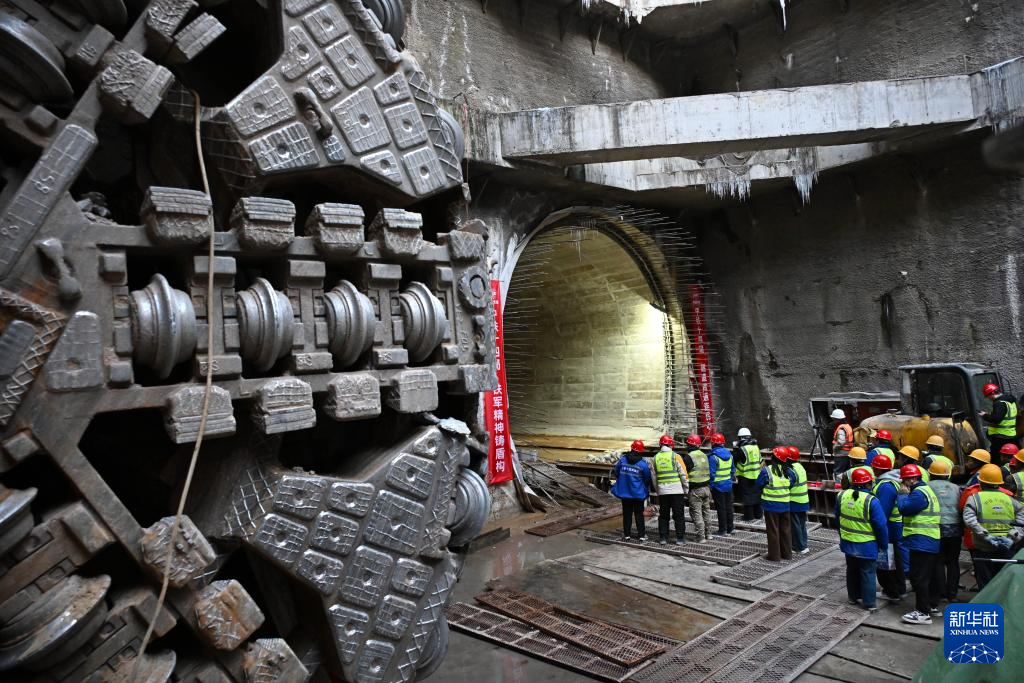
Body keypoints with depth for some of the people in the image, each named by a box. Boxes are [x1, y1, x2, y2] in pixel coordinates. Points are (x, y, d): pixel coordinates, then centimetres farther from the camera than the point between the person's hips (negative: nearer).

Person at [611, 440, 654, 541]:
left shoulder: (622, 460, -6)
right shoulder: (643, 463, -12)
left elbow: (615, 473, 5)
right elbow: (648, 479, -3)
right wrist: (652, 488, 16)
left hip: (624, 492, 2)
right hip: (638, 494, -2)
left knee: (627, 513, 12)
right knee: (639, 514, 9)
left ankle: (626, 534, 15)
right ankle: (641, 535, 12)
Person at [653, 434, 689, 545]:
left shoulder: (656, 458, 4)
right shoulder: (675, 456, -8)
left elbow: (654, 477, 9)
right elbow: (683, 474, -7)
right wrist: (686, 489, 3)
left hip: (662, 491, 4)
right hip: (676, 490, -3)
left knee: (663, 515, 12)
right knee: (679, 515, 5)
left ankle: (663, 538, 14)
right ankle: (680, 538, 7)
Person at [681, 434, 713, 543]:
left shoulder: (688, 457, -15)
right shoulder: (704, 455, 8)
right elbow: (709, 472, 15)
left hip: (695, 490, -7)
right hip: (706, 487, 7)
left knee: (696, 513, -1)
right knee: (706, 511, 18)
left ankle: (701, 537, -1)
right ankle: (708, 534, 27)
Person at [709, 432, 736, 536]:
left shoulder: (713, 457, -19)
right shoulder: (729, 454, 3)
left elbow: (711, 473, -19)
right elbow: (733, 469, 11)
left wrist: (710, 485, -10)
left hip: (718, 486, -6)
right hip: (728, 485, 6)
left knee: (721, 508, 2)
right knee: (729, 506, 17)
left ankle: (723, 530, 8)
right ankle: (730, 528, 26)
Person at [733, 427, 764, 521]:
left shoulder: (742, 449, -20)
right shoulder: (756, 447, 4)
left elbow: (734, 458, -12)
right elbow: (760, 460, 12)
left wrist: (735, 448, -3)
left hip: (746, 477, -7)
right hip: (757, 475, 7)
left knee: (747, 496, 2)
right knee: (756, 494, 17)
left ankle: (748, 516, 7)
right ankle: (758, 514, 27)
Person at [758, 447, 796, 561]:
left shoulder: (766, 471, -18)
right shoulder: (789, 472, -3)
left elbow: (759, 484, -8)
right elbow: (791, 485, 9)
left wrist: (761, 470, 3)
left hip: (771, 505, -4)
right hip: (785, 505, 4)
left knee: (773, 530, 5)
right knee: (785, 529, 17)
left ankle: (774, 555, 10)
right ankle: (787, 553, 26)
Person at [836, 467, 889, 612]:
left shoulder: (841, 495, -5)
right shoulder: (871, 501, -21)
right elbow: (881, 525, -16)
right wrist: (884, 545, -2)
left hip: (847, 543, 5)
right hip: (866, 546, -5)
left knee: (852, 571, 19)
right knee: (868, 573, 7)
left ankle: (853, 597, 30)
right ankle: (869, 603, 13)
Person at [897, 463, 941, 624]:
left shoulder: (919, 493, -18)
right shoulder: (925, 489, 17)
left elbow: (904, 508, -22)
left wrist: (902, 494, -8)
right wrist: (905, 495, 6)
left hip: (921, 543, -11)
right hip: (929, 543, 11)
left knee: (919, 577, -6)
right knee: (928, 576, 20)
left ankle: (923, 613, -2)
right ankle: (933, 605, 31)